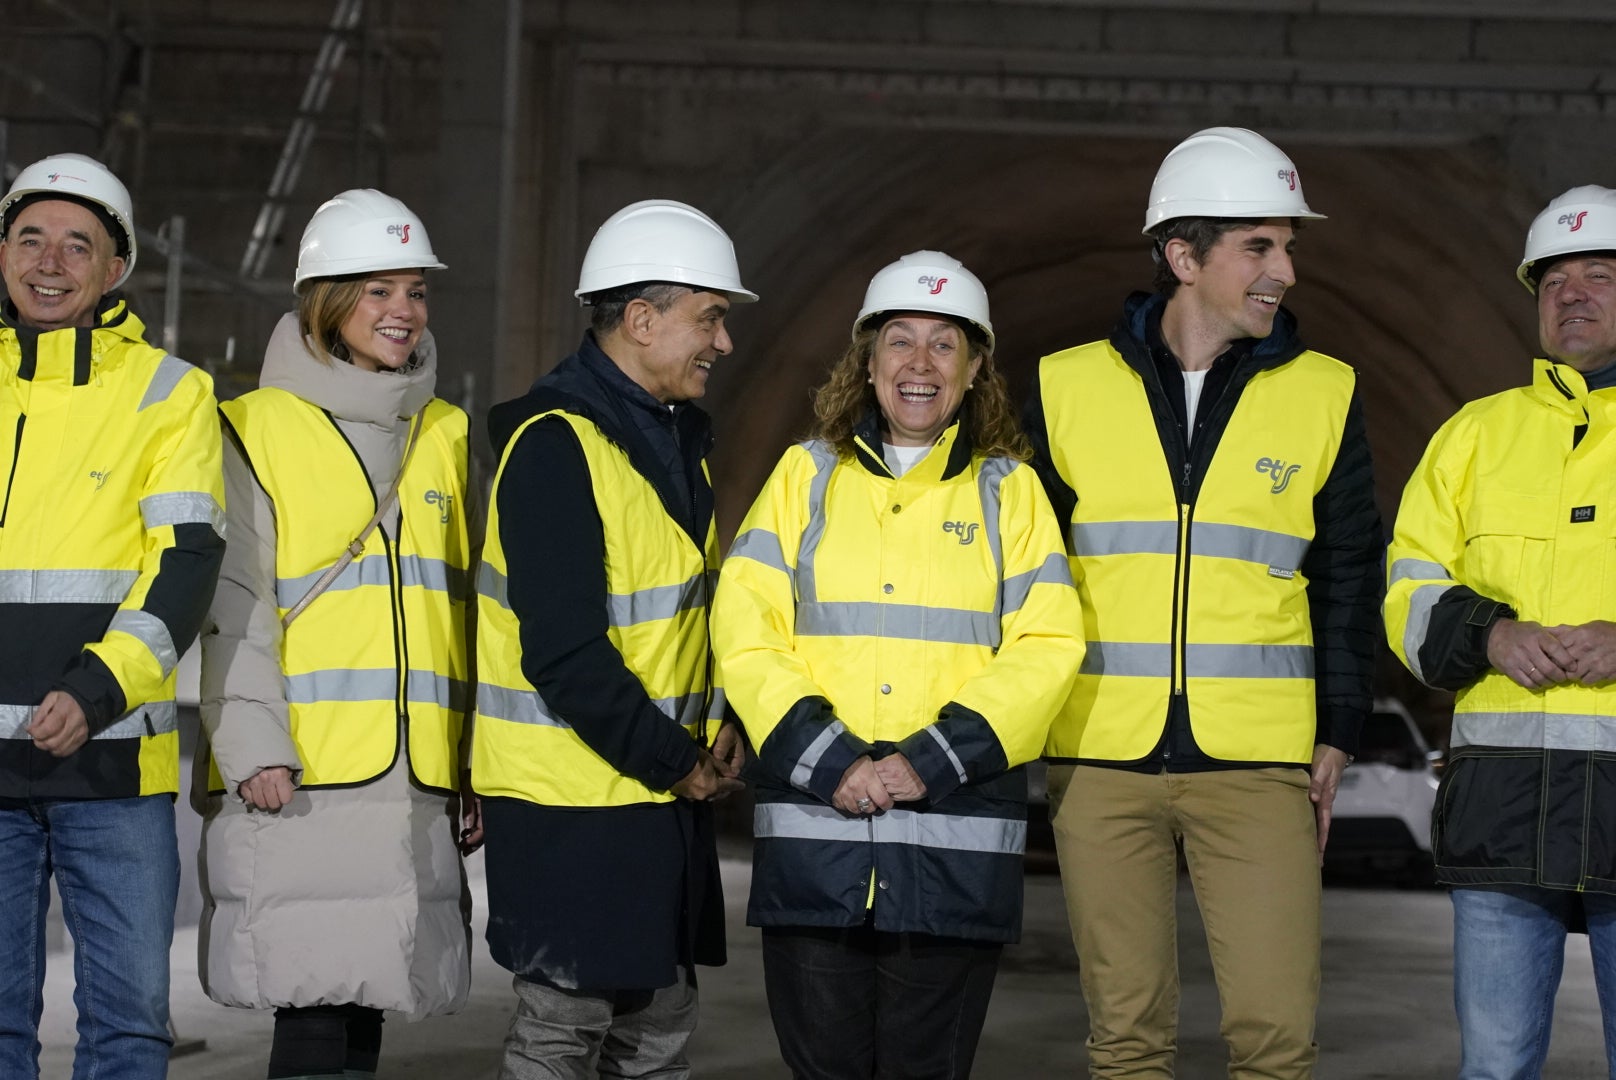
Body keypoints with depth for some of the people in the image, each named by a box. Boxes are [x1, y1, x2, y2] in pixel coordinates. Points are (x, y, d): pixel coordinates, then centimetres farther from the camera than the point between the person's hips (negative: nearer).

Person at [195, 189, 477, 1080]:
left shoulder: (446, 436, 17)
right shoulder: (257, 430, 1)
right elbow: (233, 600, -5)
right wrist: (252, 742, -16)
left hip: (415, 777, 5)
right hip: (298, 780, -5)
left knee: (366, 1003, 8)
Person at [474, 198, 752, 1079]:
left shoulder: (677, 436, 13)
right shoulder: (556, 444, -17)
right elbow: (562, 653, -23)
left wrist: (718, 731, 4)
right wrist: (672, 761, -15)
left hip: (665, 795, 9)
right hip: (573, 802, -9)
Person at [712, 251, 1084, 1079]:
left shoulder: (1009, 489, 10)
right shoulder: (807, 474, 11)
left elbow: (1045, 648, 0)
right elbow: (745, 632, 2)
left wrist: (930, 764, -12)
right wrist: (831, 762, -11)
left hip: (957, 839, 0)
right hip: (813, 828, 0)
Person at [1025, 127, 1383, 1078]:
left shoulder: (1324, 395, 5)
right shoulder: (1068, 389, 4)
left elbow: (1348, 578, 10)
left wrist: (1337, 739, 5)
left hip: (1259, 765, 0)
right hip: (1101, 762, 0)